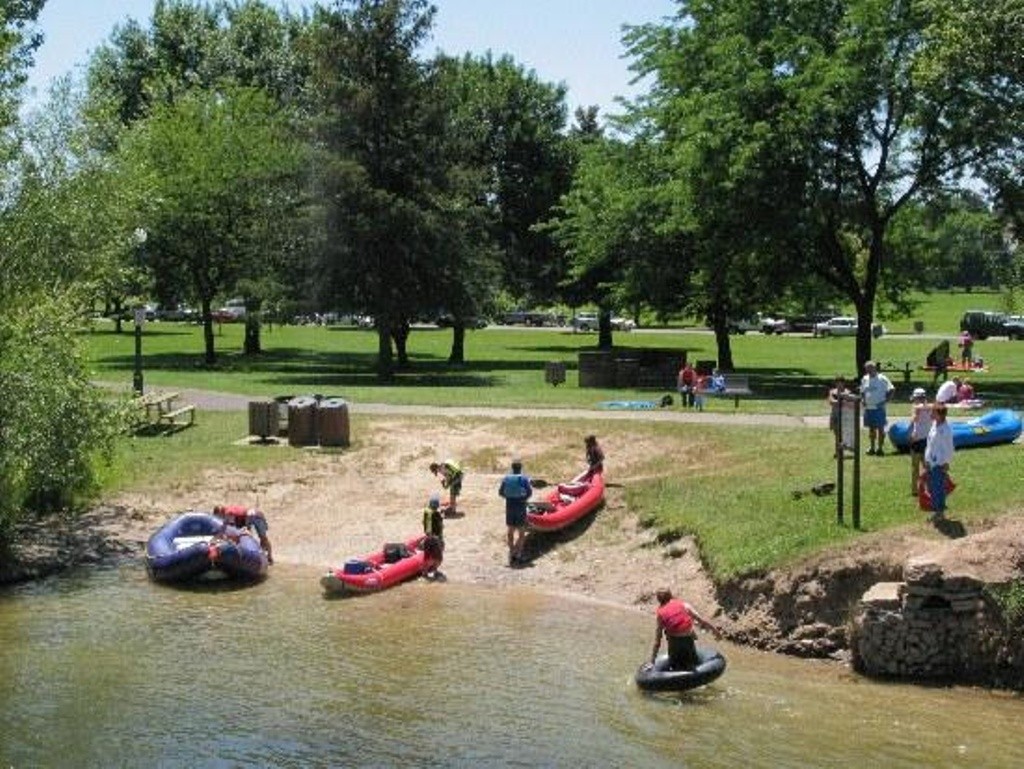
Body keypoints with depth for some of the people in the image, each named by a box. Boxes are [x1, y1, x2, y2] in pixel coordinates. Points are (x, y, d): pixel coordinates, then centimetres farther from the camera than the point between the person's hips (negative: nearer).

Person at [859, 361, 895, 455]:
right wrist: (863, 400, 5)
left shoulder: (882, 379, -6)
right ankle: (872, 448, 19)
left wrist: (885, 401, -12)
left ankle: (880, 448, 2)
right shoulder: (864, 379, 10)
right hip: (868, 408, 5)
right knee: (871, 428, 11)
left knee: (880, 428, -2)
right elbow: (862, 392, 22)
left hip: (879, 408, -5)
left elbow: (892, 390, -6)